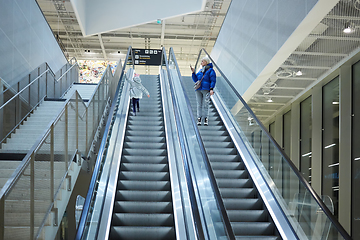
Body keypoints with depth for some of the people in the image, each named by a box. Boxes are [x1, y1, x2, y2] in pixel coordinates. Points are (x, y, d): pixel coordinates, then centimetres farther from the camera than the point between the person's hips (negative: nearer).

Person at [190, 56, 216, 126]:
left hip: (206, 90, -6)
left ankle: (206, 120, -6)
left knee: (205, 105, -9)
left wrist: (211, 89, -15)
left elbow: (213, 81, -4)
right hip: (198, 90, 6)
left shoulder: (210, 70, 3)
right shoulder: (200, 71, 21)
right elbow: (195, 80, 18)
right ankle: (199, 119, 2)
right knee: (199, 105, 2)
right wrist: (193, 72, 7)